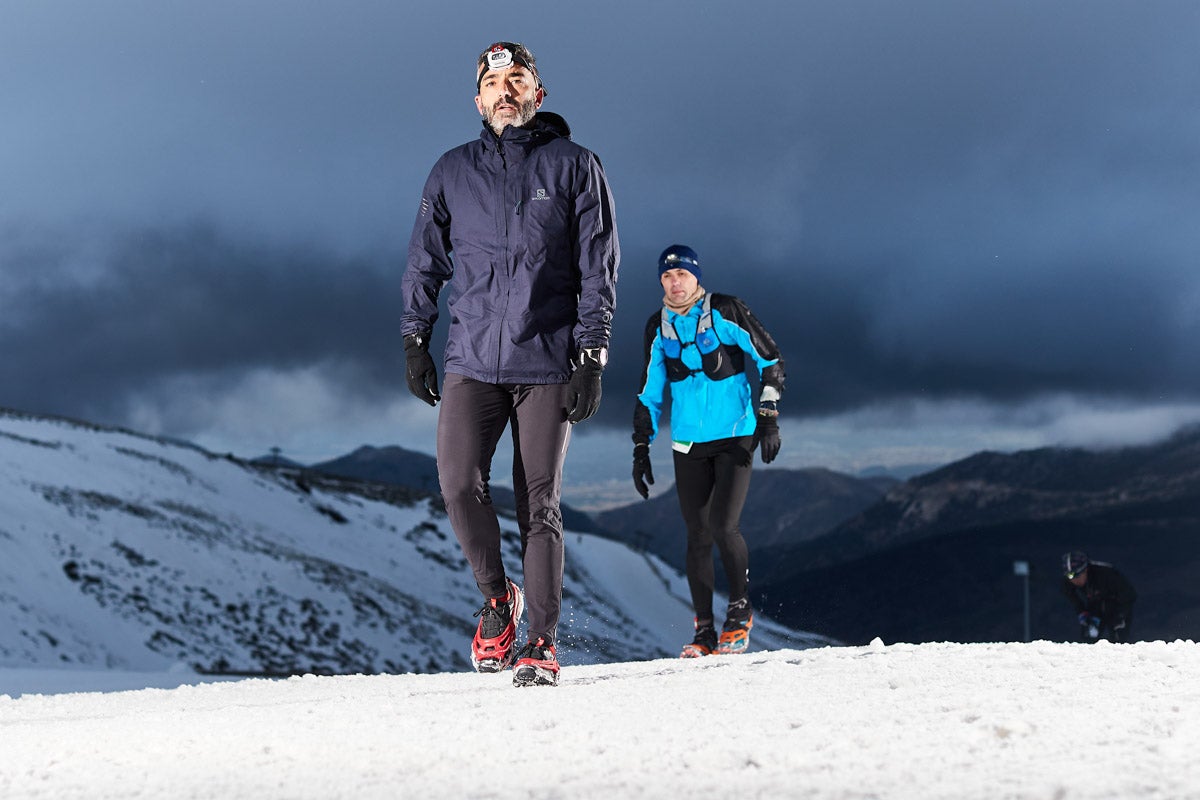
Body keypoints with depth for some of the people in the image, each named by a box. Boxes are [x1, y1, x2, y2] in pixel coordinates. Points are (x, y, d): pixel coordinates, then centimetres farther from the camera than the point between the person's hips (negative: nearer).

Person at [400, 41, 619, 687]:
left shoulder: (575, 167, 4)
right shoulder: (452, 173, 11)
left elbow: (598, 269, 1)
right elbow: (424, 262, 17)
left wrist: (591, 355, -6)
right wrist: (414, 340, 9)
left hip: (547, 362, -2)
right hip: (471, 360, 2)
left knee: (539, 504, -2)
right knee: (459, 483, -13)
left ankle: (541, 645, 3)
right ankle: (498, 598, 11)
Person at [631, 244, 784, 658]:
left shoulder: (724, 312, -7)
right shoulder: (658, 327, 7)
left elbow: (770, 359, -3)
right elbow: (649, 392, 15)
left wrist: (768, 417, -9)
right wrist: (641, 449, 11)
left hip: (735, 437, -4)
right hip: (688, 444, 4)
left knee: (723, 526, -16)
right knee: (697, 537, 1)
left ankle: (740, 610, 6)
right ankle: (704, 631, 9)